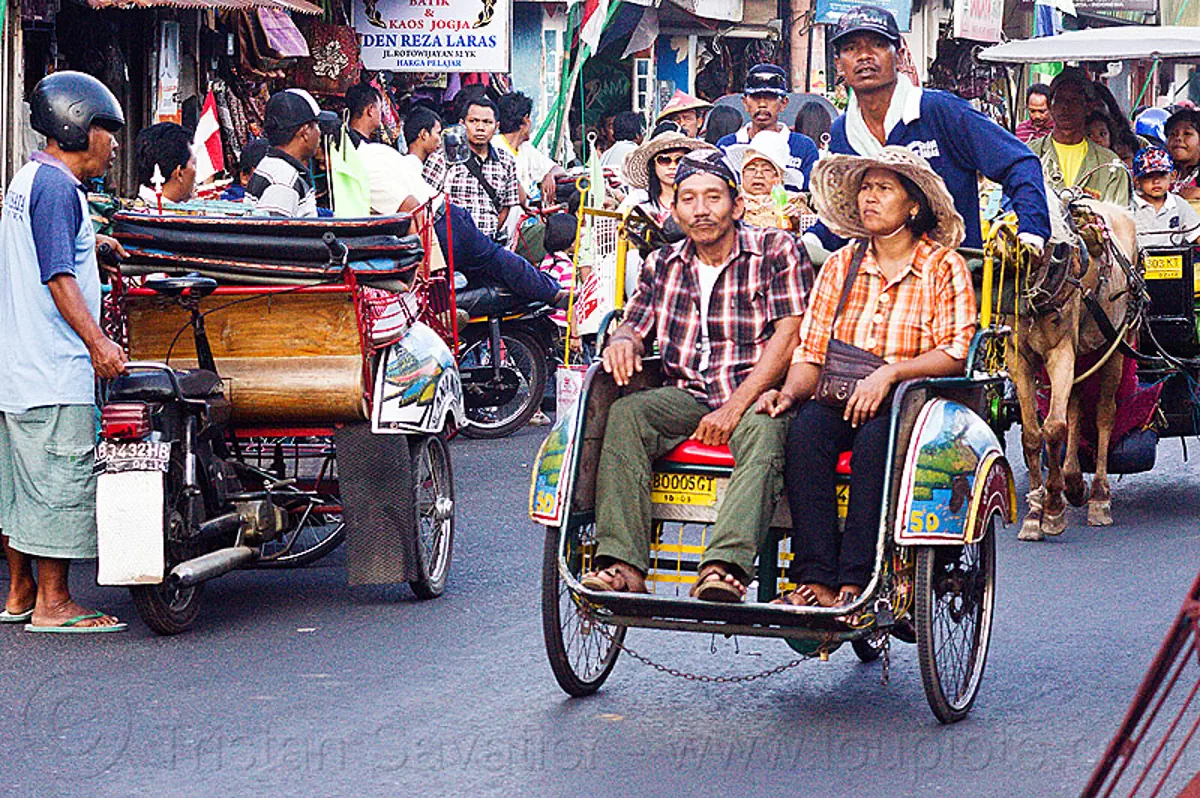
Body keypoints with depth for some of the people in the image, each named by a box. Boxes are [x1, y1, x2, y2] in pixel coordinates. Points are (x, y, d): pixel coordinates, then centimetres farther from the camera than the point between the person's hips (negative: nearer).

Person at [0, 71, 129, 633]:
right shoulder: (57, 186, -15)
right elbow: (58, 276, -21)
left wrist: (88, 243, 39)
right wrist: (97, 340, -27)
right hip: (54, 373, -11)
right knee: (62, 479, -5)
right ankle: (52, 603, -2)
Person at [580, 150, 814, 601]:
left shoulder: (776, 251, 2)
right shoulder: (663, 265, 17)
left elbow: (789, 336, -7)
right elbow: (636, 326, 18)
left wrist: (734, 408, -17)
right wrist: (622, 342, -11)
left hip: (756, 394, -4)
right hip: (686, 396, 4)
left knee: (763, 429, -38)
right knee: (624, 415, -26)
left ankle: (725, 567, -56)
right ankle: (624, 566, -36)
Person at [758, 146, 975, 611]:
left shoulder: (943, 267, 4)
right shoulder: (841, 266, 15)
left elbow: (957, 352, -7)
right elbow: (811, 352, 11)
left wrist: (890, 372, -20)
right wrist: (791, 391, -11)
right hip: (842, 398, 3)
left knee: (876, 434, -36)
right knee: (806, 428, -30)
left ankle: (856, 583, -37)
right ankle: (816, 580, -37)